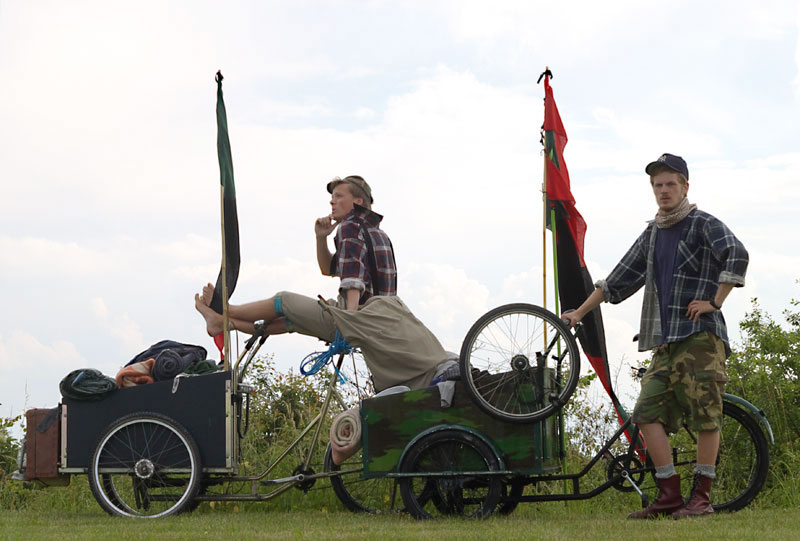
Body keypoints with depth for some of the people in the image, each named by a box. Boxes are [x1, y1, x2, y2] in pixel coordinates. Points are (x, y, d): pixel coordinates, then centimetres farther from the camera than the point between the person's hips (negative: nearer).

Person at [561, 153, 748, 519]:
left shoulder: (704, 225, -2)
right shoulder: (652, 234, 20)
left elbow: (737, 256, -20)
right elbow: (620, 279, 26)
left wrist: (715, 301, -18)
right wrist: (579, 313, 26)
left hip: (701, 335, -7)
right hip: (666, 341, 7)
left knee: (705, 416, -8)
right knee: (649, 412, -4)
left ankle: (701, 496, -1)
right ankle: (670, 495, 0)